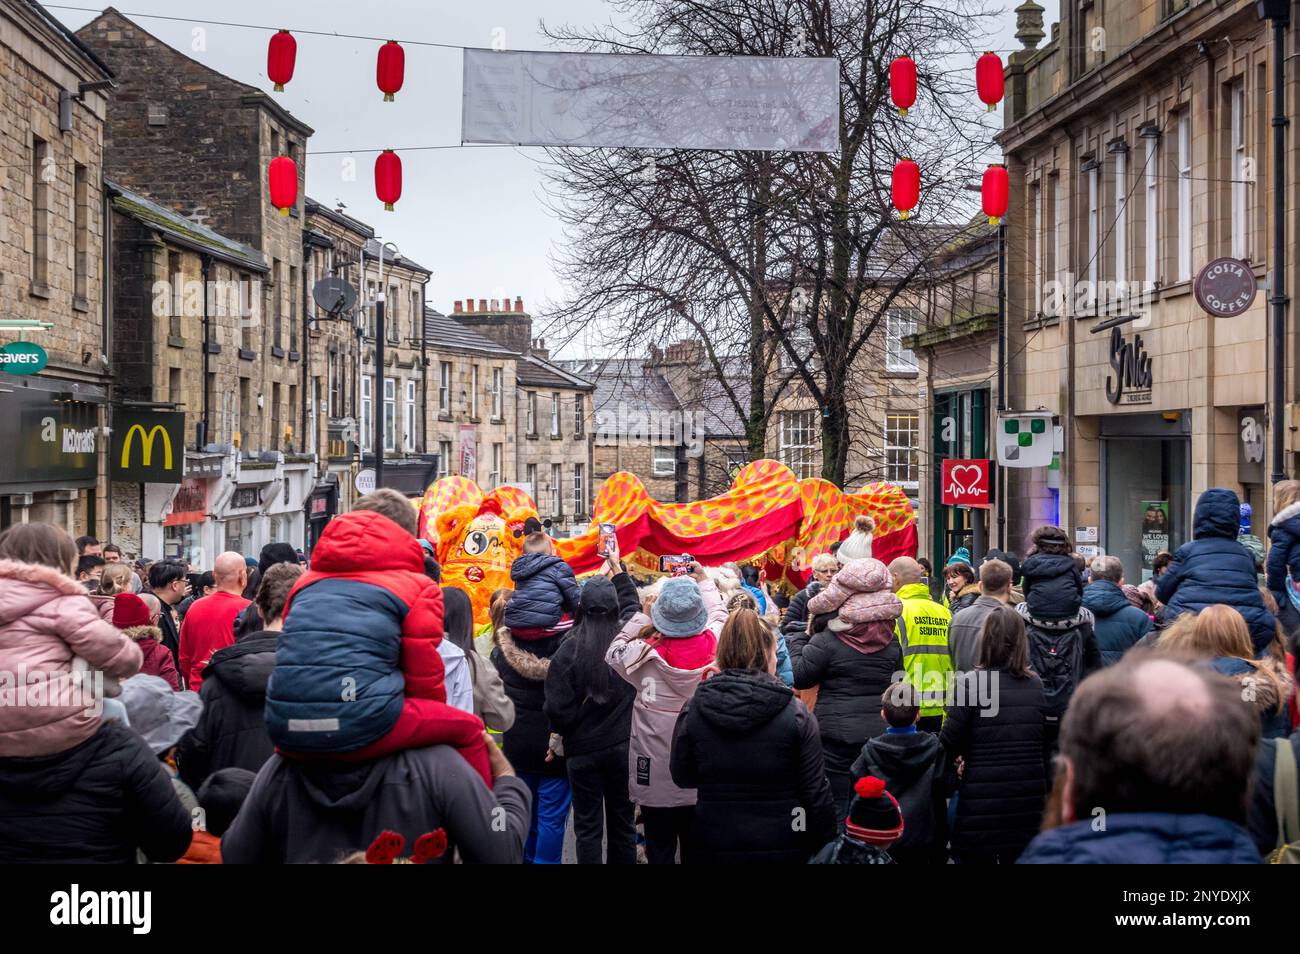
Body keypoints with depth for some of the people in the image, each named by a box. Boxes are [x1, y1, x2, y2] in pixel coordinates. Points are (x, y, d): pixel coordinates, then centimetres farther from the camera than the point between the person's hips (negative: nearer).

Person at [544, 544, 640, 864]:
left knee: (588, 828, 7)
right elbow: (632, 603, 16)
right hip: (623, 745, 2)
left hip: (583, 750, -2)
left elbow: (557, 710, -13)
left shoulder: (568, 651, -15)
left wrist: (564, 732, 9)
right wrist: (616, 567, 29)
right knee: (622, 824, 13)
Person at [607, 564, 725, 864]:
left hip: (656, 780, -2)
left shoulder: (647, 654, -19)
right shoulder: (714, 647, -14)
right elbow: (719, 613, 10)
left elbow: (615, 652, 4)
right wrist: (704, 581, 25)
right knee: (696, 850, 16)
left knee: (660, 853, 12)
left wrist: (642, 617, 10)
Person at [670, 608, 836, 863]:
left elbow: (682, 777, 4)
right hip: (784, 847, -1)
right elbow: (815, 794, -11)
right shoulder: (796, 714, -13)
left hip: (714, 846, 1)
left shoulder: (692, 711, -8)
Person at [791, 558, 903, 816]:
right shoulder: (891, 642, 4)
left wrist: (798, 639, 6)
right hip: (880, 734, 5)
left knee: (835, 807, 3)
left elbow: (799, 676, -4)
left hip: (836, 736, -5)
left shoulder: (827, 641, -12)